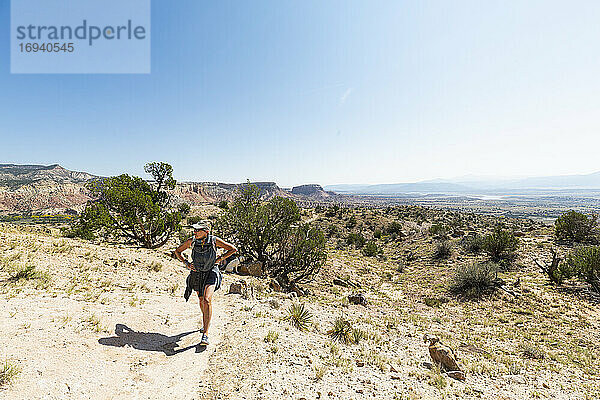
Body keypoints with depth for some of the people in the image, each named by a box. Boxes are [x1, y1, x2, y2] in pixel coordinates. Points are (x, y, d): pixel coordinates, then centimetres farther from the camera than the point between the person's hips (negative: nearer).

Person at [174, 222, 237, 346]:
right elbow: (177, 251, 6)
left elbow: (233, 249, -8)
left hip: (211, 273, -3)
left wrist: (219, 259, -11)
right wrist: (186, 263, -6)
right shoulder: (192, 241, -12)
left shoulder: (214, 240, -18)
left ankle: (205, 334, -15)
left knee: (207, 300, -21)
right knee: (201, 300, 20)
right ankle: (205, 322, 49)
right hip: (196, 274, 4)